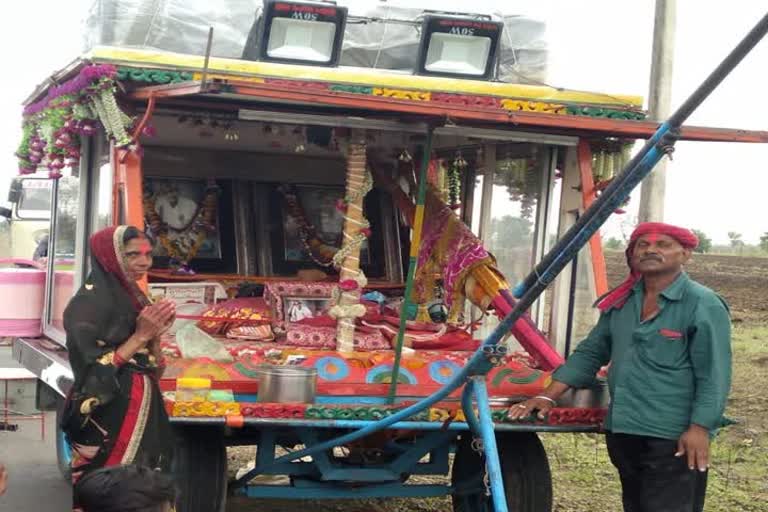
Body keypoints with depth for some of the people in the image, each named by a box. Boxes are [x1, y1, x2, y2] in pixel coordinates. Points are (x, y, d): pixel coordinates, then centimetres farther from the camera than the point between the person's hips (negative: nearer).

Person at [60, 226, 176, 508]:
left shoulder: (134, 296, 12)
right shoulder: (88, 303, -14)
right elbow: (93, 372, -18)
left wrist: (155, 334, -2)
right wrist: (139, 336, -18)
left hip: (143, 410, 8)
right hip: (110, 420, -8)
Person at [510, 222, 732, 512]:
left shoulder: (703, 305, -7)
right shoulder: (620, 302, 12)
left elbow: (713, 375, -12)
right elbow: (590, 353, 17)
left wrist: (700, 428, -20)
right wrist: (548, 396, 9)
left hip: (674, 439, -7)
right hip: (622, 432, 7)